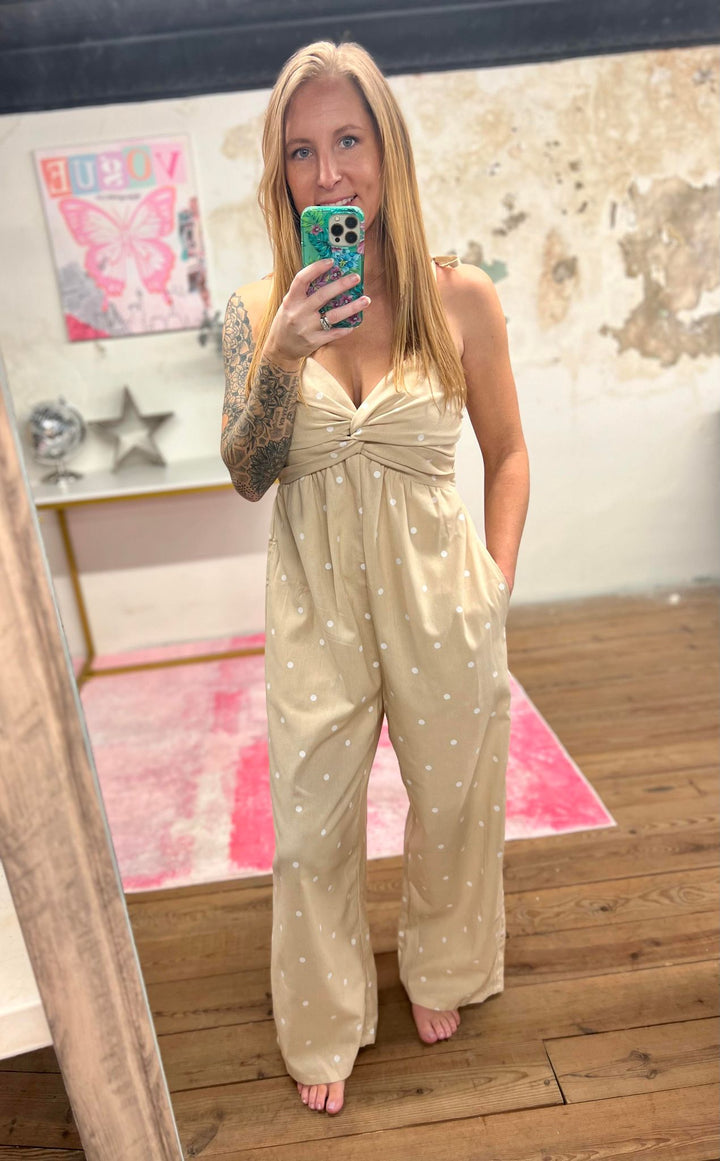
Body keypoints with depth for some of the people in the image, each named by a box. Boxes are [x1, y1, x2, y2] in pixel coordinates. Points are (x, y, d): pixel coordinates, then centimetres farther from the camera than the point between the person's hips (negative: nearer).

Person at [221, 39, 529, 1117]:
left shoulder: (459, 296, -6)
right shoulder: (258, 309, -3)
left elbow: (508, 452, 3)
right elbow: (246, 476, -5)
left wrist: (497, 584, -3)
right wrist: (281, 358, -20)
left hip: (440, 598, 0)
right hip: (317, 604, 1)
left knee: (453, 802, 19)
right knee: (313, 826, 13)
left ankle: (441, 969, 52)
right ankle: (326, 1022, 42)